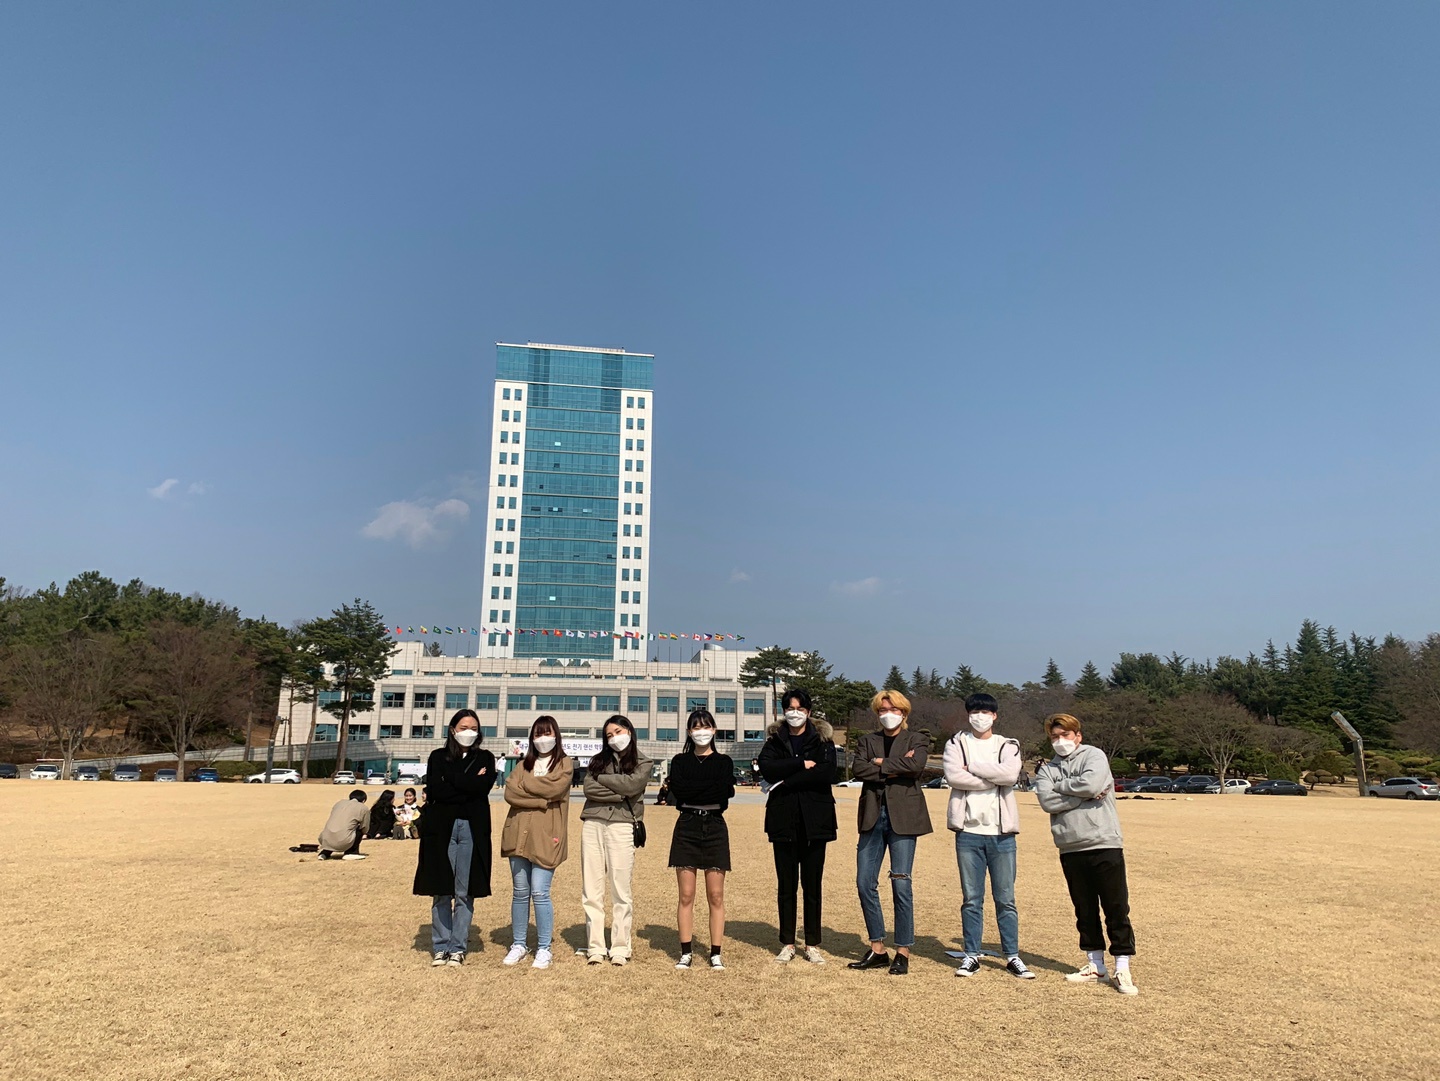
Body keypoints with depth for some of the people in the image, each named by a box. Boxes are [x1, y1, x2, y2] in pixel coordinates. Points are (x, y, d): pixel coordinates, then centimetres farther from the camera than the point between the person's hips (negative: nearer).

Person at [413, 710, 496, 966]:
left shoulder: (485, 758, 11)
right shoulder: (438, 757, 10)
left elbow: (484, 786, -7)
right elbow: (434, 790, -5)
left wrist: (451, 782, -7)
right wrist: (469, 785, -7)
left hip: (473, 829, 0)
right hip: (441, 827, 0)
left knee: (465, 893, 2)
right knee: (441, 892, 1)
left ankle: (458, 948, 11)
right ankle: (440, 947, 13)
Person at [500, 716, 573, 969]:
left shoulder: (565, 763, 5)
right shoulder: (523, 764, 15)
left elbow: (555, 789, -13)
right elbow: (510, 793, 0)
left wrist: (526, 783, -2)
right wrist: (540, 801, -11)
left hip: (545, 836, -4)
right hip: (519, 833, 4)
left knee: (540, 893, -7)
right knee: (520, 893, 9)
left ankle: (544, 949, 5)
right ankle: (518, 945, 21)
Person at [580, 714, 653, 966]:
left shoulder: (643, 763, 9)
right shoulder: (597, 760, 17)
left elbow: (632, 785, -10)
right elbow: (589, 789, 1)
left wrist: (601, 778, 0)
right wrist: (619, 794, -7)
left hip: (621, 825, -3)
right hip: (592, 824, 3)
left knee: (620, 890, -2)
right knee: (591, 891, 2)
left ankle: (620, 948, 5)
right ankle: (595, 947, 8)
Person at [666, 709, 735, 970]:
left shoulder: (723, 762, 7)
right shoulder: (680, 761, 8)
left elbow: (726, 791, -12)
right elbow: (677, 791, -11)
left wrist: (692, 791, -12)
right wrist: (711, 787, -13)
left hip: (715, 828, 0)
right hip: (686, 828, 0)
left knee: (716, 896, 2)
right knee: (686, 895, 3)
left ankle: (716, 953, 11)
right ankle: (686, 952, 13)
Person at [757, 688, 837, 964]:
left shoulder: (822, 739, 4)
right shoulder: (775, 740, 9)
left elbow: (827, 774, -12)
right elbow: (766, 768, -10)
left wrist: (786, 783, -12)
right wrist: (802, 764, -16)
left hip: (814, 819, -1)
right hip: (783, 820, 1)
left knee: (812, 884, 4)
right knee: (786, 884, 7)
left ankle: (812, 944, 14)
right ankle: (787, 943, 16)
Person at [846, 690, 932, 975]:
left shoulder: (917, 740, 7)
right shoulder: (867, 740, 15)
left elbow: (916, 765, -15)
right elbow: (858, 769, -4)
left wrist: (880, 763, -7)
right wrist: (895, 769, -12)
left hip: (902, 818, -3)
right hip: (872, 816, 4)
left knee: (901, 885, -4)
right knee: (865, 884, 2)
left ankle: (903, 953, 9)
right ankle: (877, 950, 15)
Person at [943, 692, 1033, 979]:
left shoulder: (1008, 746, 8)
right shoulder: (957, 743, 6)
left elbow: (1010, 774, -14)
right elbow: (953, 776, -12)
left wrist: (972, 767, -10)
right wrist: (992, 779, -11)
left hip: (1001, 832, 0)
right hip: (968, 830, 0)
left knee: (1006, 899, 6)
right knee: (972, 899, 6)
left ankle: (1012, 956, 16)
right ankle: (971, 955, 15)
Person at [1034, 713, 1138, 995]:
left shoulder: (1094, 755, 1)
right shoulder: (1046, 770, 11)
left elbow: (1092, 783, -19)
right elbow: (1047, 802, -6)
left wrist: (1061, 786, -4)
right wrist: (1085, 795, -11)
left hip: (1105, 845, -4)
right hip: (1070, 849, 4)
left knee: (1116, 908, 0)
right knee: (1085, 910, 13)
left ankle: (1123, 969, 8)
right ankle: (1095, 965, 24)